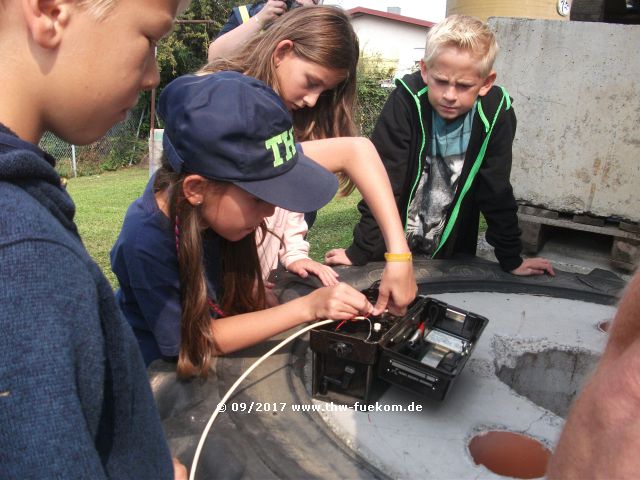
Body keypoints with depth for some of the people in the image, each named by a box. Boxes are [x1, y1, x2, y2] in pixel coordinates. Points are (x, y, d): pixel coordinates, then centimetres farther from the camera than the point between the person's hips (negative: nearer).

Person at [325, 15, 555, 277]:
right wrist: (360, 252, -22)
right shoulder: (406, 101, -22)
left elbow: (497, 192, -7)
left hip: (452, 251, 2)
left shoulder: (496, 114, -15)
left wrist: (511, 260, -2)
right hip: (394, 247, -1)